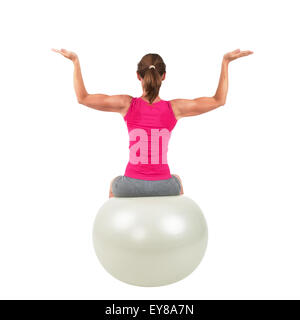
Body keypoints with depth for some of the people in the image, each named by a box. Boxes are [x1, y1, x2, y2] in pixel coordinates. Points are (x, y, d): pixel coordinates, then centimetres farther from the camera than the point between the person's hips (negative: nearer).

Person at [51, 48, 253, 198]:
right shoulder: (174, 108, -9)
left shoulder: (127, 104, -9)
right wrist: (226, 62, 4)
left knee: (115, 183, 38)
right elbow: (219, 100, 2)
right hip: (164, 189, 1)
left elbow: (82, 98, -3)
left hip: (132, 188, 0)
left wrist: (75, 61, 4)